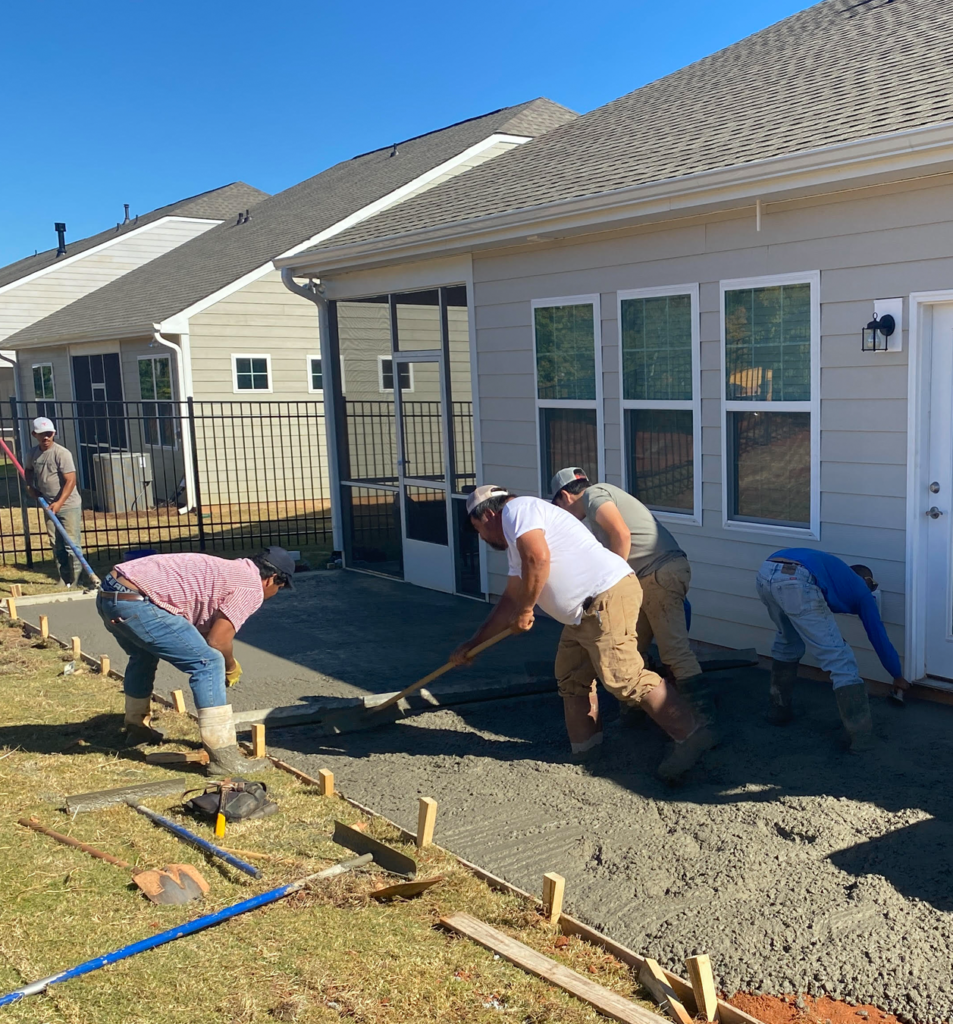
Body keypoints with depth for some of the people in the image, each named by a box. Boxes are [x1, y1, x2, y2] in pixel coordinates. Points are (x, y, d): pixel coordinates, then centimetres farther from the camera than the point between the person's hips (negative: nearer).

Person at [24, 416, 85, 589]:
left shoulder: (62, 453, -17)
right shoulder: (32, 453, 2)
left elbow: (70, 481, -21)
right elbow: (27, 470, 26)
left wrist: (59, 503, -29)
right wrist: (30, 486, 8)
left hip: (69, 505, -6)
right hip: (49, 506, 6)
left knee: (72, 544, -4)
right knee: (56, 545, 10)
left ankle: (74, 581, 1)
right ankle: (63, 579, 19)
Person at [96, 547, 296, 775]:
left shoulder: (226, 570, 25)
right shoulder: (252, 588, -1)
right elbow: (218, 641, -7)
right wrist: (231, 667, 12)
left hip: (108, 593, 10)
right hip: (136, 602, -10)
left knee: (144, 655, 36)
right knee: (208, 663, -7)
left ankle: (136, 727, 55)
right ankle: (223, 757, -8)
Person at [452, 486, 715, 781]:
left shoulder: (516, 509, -4)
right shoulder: (515, 544, 27)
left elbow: (538, 558, -21)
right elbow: (509, 600, 34)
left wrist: (524, 611, -8)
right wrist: (473, 643, 37)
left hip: (606, 598, -11)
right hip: (586, 612, 11)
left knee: (624, 678, -13)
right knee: (571, 676, 15)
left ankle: (691, 735, -8)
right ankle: (583, 749, 22)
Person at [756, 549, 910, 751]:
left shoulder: (838, 573, 43)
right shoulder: (860, 588, 28)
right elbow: (879, 637, 33)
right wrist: (898, 677, 47)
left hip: (766, 574, 7)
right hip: (797, 583, -7)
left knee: (788, 641, 33)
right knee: (840, 659, 5)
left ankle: (779, 710, 42)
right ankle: (861, 736, 6)